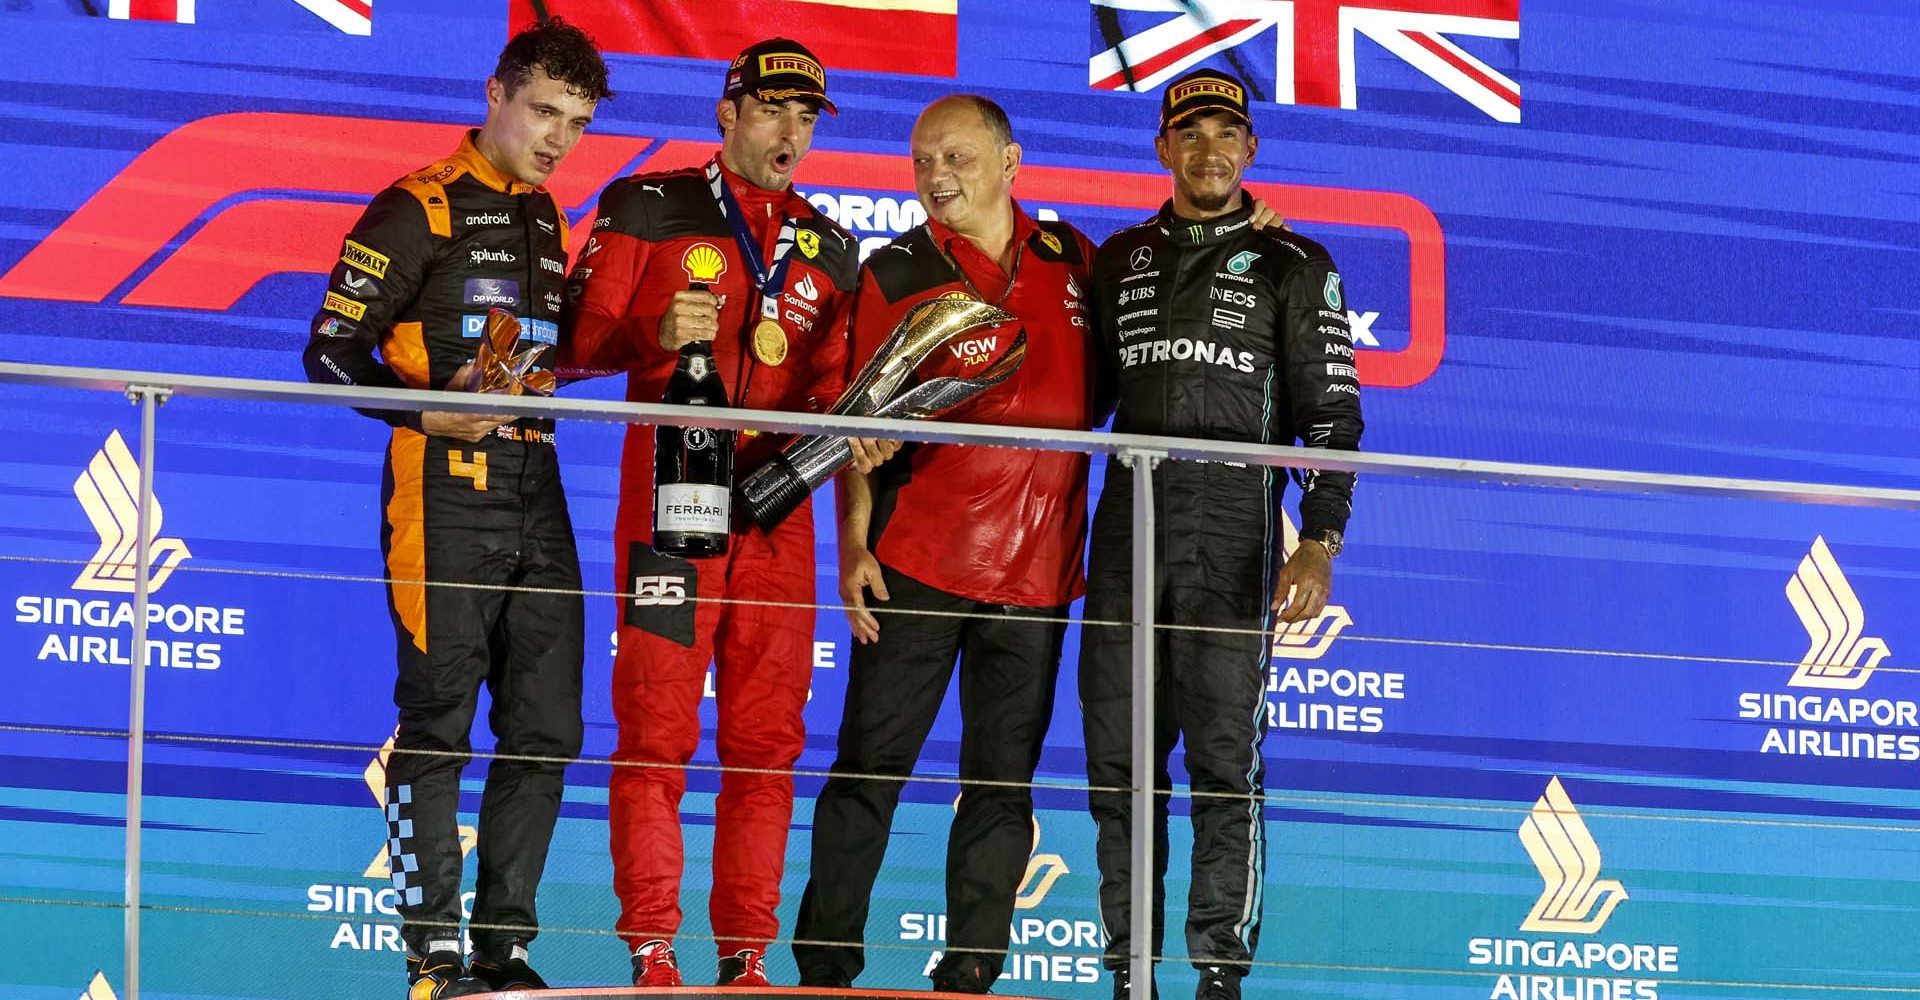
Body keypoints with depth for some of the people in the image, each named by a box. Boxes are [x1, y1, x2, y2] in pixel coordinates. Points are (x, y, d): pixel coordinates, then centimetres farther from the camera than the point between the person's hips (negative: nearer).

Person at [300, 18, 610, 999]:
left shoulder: (546, 218, 17)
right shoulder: (418, 208, -6)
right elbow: (332, 352, -8)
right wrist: (425, 410, -21)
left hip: (535, 490, 7)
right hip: (447, 493, -7)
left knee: (546, 727, 6)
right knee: (437, 725, -3)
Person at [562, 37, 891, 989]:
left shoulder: (830, 250, 17)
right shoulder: (650, 207, 4)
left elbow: (831, 388, 18)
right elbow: (581, 337, 1)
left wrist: (852, 432, -3)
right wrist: (659, 333, -18)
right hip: (668, 497, -4)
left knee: (766, 739, 3)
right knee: (656, 730, -6)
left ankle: (746, 955, 9)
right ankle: (651, 952, -2)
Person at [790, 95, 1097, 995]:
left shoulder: (1074, 262, 10)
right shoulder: (897, 272, 2)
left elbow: (1111, 381, 23)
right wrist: (853, 544, -8)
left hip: (1036, 568, 3)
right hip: (918, 561, -3)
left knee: (1003, 782, 5)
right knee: (871, 766, -1)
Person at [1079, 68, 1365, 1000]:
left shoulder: (1294, 268, 5)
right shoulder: (1121, 260, 16)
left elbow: (1332, 418, 1)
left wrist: (1320, 543, -10)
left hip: (1233, 529, -4)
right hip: (1127, 521, 4)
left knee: (1222, 756, -6)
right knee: (1118, 756, 2)